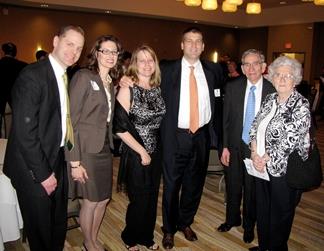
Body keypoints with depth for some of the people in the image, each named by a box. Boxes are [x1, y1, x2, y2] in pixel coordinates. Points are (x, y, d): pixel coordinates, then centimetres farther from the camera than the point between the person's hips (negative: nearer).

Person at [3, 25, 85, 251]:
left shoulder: (66, 77, 6)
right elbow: (24, 131, -22)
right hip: (33, 167, -7)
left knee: (59, 222, 23)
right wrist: (43, 174, -18)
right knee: (40, 226, 11)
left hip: (57, 160, 8)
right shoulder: (32, 75, -19)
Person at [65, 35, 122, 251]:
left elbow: (108, 119, 11)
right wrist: (74, 161, -18)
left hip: (105, 148, 7)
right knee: (91, 200, 7)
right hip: (87, 150, -7)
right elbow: (71, 120, -17)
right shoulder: (83, 77, -13)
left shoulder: (111, 82, 10)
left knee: (103, 199, 14)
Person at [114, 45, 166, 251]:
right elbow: (120, 128, -16)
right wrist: (142, 152, -13)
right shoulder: (127, 89, -13)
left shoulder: (157, 88, 3)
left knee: (152, 199, 16)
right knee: (139, 200, 8)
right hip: (136, 155, -5)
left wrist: (152, 152, 3)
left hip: (156, 153, 5)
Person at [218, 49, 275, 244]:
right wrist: (225, 146, -2)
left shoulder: (273, 90, -11)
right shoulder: (232, 87, -4)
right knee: (233, 187, 18)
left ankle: (249, 225, 40)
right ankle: (232, 219, 44)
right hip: (235, 147, 2)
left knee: (252, 190, 14)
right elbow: (226, 119, 0)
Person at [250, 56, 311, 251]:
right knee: (262, 209, 18)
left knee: (280, 213, 10)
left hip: (283, 168, -6)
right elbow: (255, 127, 5)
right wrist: (255, 153, -10)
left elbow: (290, 140, -18)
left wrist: (265, 159, -14)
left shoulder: (301, 105, -12)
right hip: (261, 166, 6)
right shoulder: (270, 99, 7)